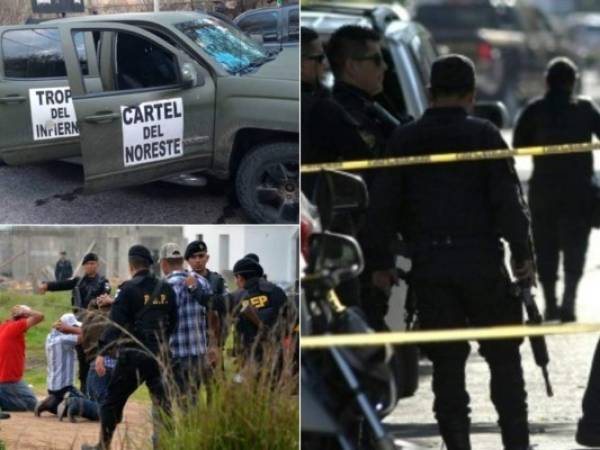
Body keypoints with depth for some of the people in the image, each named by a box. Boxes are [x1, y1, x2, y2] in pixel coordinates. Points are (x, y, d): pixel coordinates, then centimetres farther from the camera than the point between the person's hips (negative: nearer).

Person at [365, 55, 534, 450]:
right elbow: (509, 198, -7)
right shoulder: (484, 135, -3)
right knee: (503, 358, 10)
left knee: (447, 363, 6)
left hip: (428, 266, 2)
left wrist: (381, 262, 9)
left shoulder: (404, 140, 5)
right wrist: (523, 254, -3)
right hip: (481, 262, -2)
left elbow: (383, 205, 4)